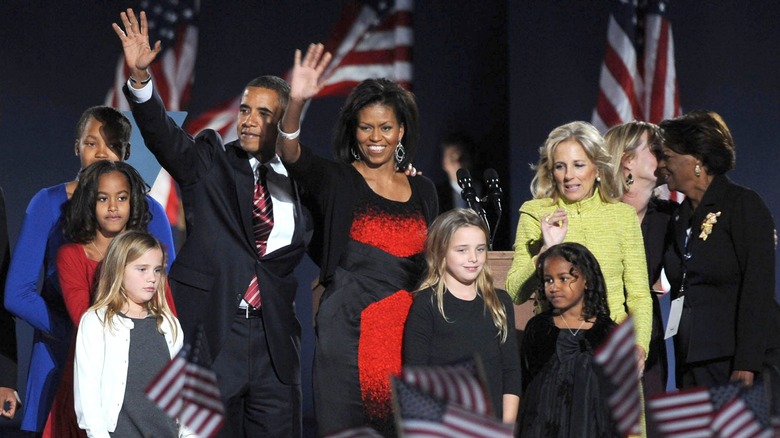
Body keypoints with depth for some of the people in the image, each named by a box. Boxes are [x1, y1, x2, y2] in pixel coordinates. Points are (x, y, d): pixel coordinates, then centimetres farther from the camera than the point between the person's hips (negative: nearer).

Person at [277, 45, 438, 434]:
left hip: (408, 329, 4)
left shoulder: (422, 191, 13)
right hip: (349, 327, -3)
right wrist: (296, 102, -37)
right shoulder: (337, 181, 1)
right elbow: (290, 154, -19)